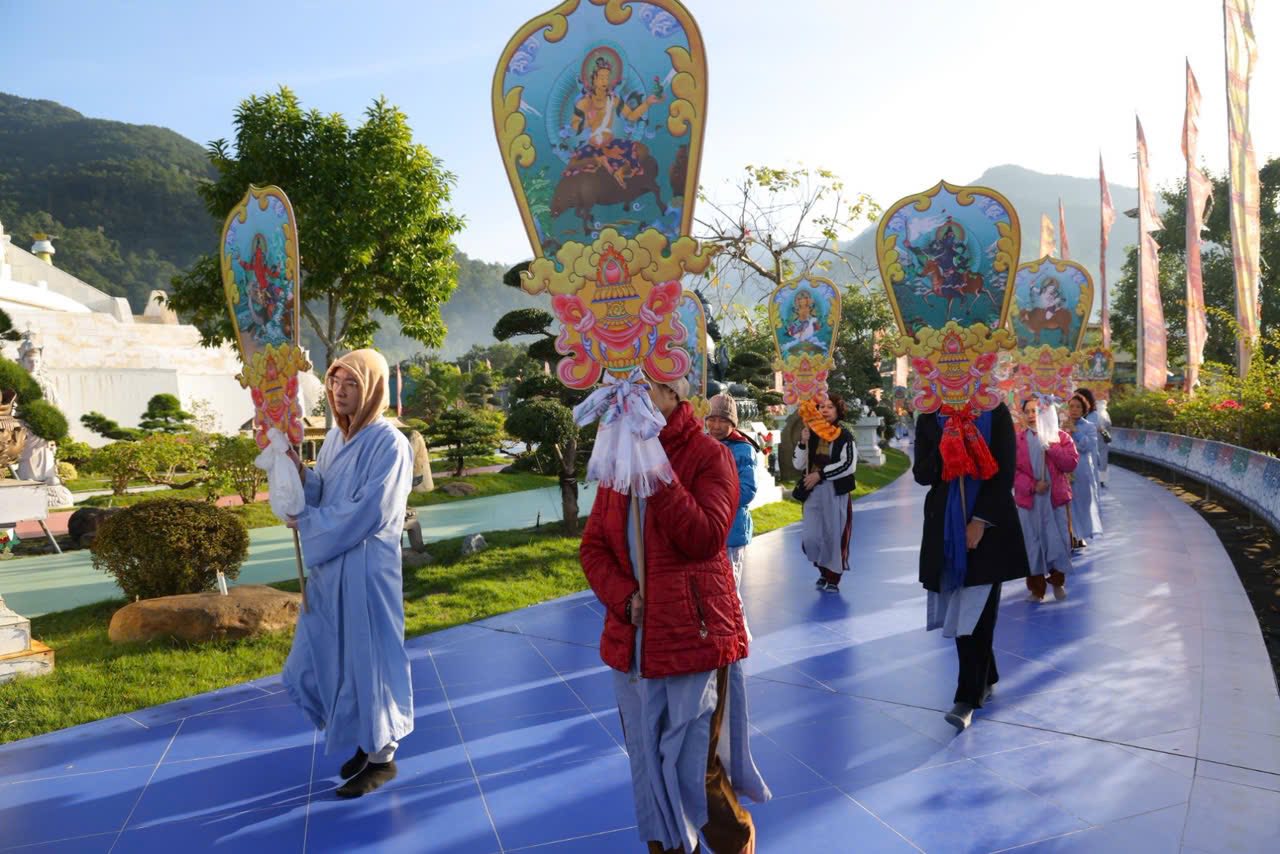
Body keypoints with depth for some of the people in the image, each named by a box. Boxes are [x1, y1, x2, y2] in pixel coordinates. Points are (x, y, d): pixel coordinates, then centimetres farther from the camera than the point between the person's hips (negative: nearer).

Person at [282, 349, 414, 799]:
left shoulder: (388, 443, -16)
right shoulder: (336, 436, 9)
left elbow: (370, 511, -20)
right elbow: (323, 495, 11)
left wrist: (308, 523, -11)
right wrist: (299, 473, -8)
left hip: (366, 567, -8)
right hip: (331, 564, 8)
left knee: (368, 656, 2)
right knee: (328, 656, 16)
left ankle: (382, 757, 19)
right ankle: (366, 739, 34)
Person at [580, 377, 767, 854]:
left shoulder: (708, 455, -6)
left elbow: (706, 538, -18)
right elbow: (593, 546, 8)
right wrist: (623, 598, -9)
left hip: (695, 636, -5)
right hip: (635, 641, 5)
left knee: (699, 771, -1)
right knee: (650, 771, 16)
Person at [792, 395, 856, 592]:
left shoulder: (845, 436, -5)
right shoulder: (811, 434, 6)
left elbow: (849, 465, -14)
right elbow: (799, 465, 4)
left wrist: (820, 474, -16)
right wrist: (803, 443, -12)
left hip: (837, 493, -3)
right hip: (813, 493, 3)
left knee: (835, 536, 3)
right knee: (811, 538, 2)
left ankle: (833, 578, 19)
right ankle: (823, 571, 28)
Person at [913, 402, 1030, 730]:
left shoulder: (996, 414, -3)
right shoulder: (929, 420, 4)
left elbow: (1005, 472, -6)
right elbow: (921, 475, -2)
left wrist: (981, 520, -13)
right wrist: (947, 442, -18)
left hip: (989, 524, -3)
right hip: (946, 526, 3)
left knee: (979, 611, -5)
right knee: (961, 609, 10)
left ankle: (968, 698, 1)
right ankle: (985, 680, 30)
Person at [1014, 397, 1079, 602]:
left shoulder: (1059, 436, 3)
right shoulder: (1016, 439, 1)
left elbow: (1071, 463, -8)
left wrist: (1050, 447, -17)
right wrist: (1032, 485, -17)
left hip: (1056, 497, 0)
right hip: (1028, 499, 0)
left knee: (1058, 540, 4)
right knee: (1032, 542, 5)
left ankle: (1058, 581, 25)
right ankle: (1036, 587, 15)